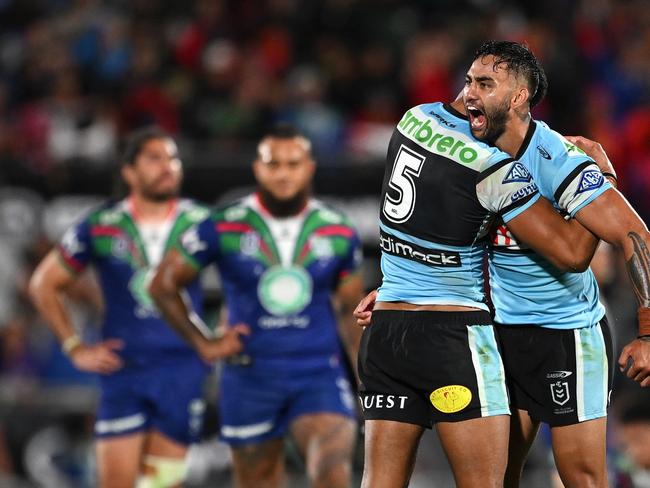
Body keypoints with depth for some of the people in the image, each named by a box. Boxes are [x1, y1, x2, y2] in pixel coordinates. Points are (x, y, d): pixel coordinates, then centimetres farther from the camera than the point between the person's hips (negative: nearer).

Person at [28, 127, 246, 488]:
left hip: (182, 367, 0)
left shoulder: (202, 224, 2)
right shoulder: (100, 227, 1)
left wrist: (229, 338, 0)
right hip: (122, 368, 0)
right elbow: (44, 285, 10)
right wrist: (76, 349, 4)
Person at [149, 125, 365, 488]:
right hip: (252, 377, 0)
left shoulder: (338, 233, 2)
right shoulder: (224, 229, -4)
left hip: (319, 376, 0)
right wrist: (205, 346, 0)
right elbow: (164, 285, 5)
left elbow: (351, 311, 12)